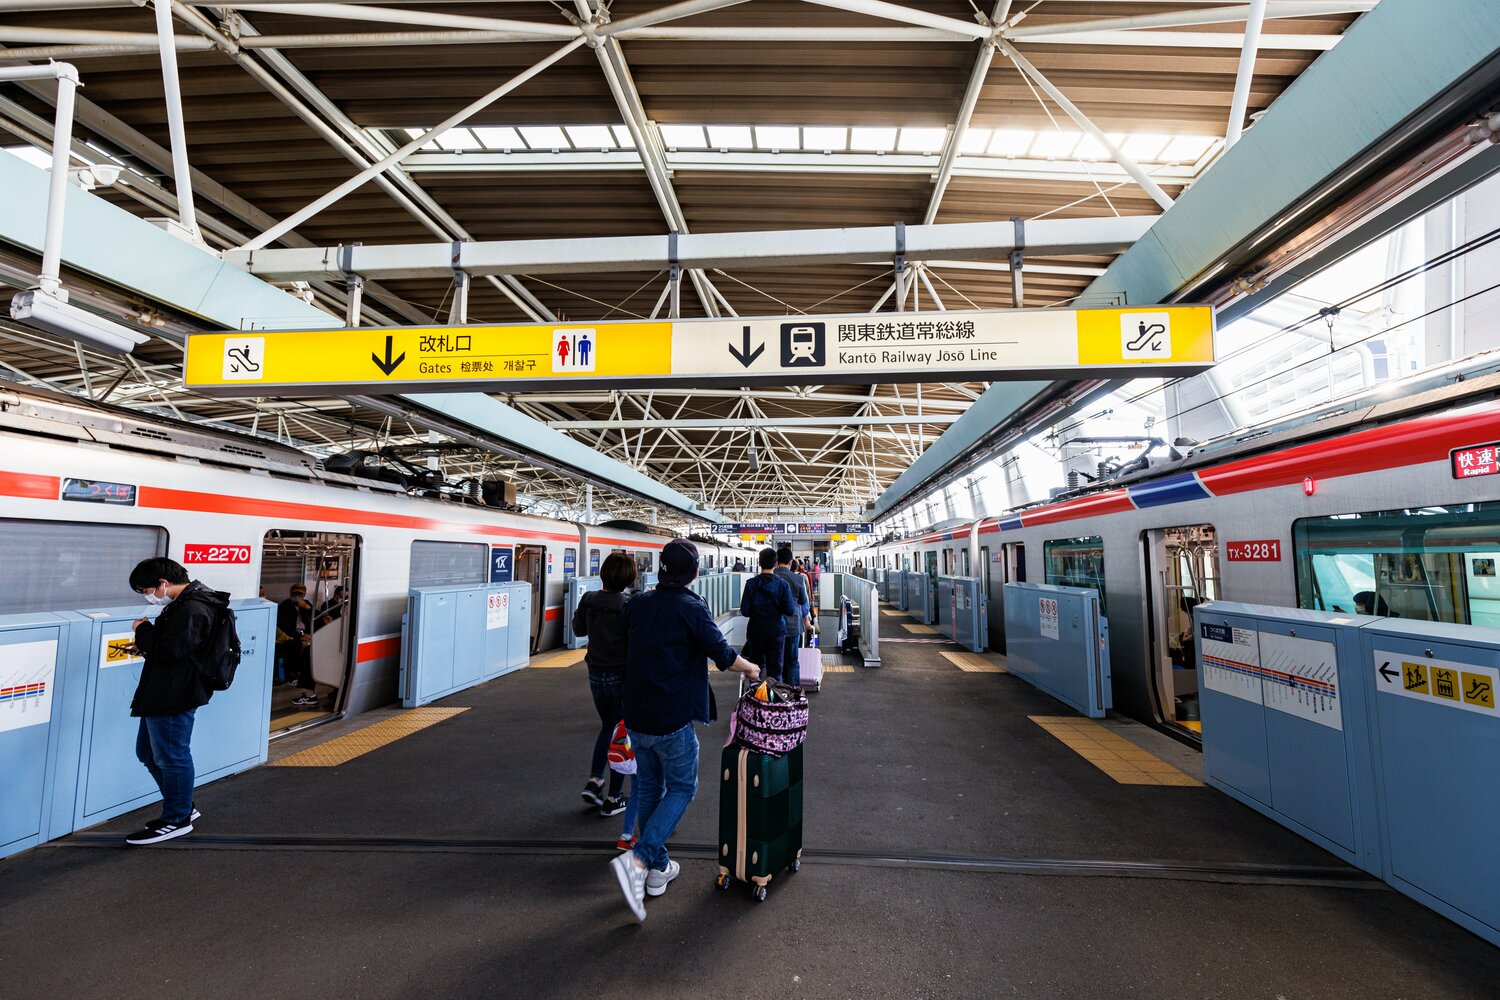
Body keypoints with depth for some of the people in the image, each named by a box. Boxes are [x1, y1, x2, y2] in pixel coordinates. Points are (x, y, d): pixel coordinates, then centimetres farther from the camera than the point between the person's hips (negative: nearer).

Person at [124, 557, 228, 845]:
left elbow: (170, 650, -26)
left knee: (171, 757, 3)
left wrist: (143, 629, -12)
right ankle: (183, 807, 34)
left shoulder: (192, 610, -22)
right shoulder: (184, 603, 12)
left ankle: (177, 819, 19)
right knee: (148, 752, 22)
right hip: (162, 694, 11)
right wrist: (146, 642, 4)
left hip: (175, 698, -11)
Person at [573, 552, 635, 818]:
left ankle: (593, 782, 19)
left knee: (607, 727, 27)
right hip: (623, 676, -5)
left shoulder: (589, 600, -5)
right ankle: (612, 800, 18)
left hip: (596, 675, 5)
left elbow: (579, 630, 11)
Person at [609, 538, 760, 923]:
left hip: (636, 714, 6)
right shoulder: (692, 608, -16)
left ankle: (658, 869, 29)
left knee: (649, 789, 18)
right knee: (681, 789, 10)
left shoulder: (636, 605, 2)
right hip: (673, 718, -6)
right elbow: (723, 655, -12)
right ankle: (637, 859, -4)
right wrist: (751, 669, 8)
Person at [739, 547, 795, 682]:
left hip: (756, 631, 1)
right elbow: (789, 610, -12)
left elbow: (744, 611, -10)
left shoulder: (751, 583, -9)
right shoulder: (782, 584, -9)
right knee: (775, 671, 6)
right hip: (777, 631, -1)